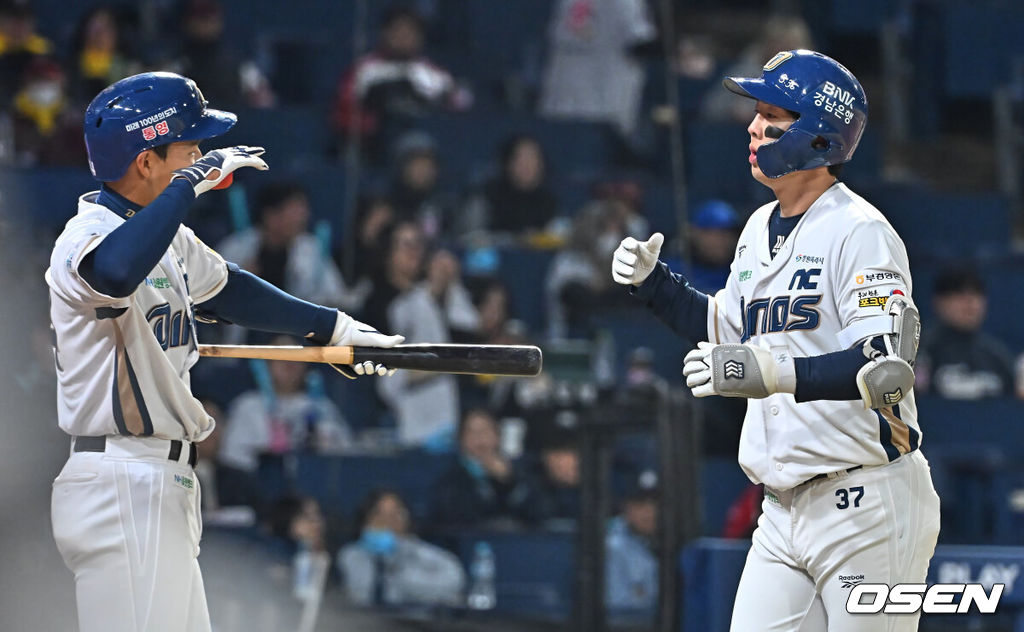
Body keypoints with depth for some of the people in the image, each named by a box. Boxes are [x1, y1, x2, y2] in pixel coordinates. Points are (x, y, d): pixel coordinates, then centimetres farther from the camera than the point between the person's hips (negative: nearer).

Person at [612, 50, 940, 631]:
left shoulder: (860, 231, -13)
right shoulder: (760, 229, 14)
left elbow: (889, 368, -24)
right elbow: (729, 329, 29)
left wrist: (777, 373, -35)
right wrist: (652, 282, 15)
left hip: (868, 507, -8)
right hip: (785, 512, 8)